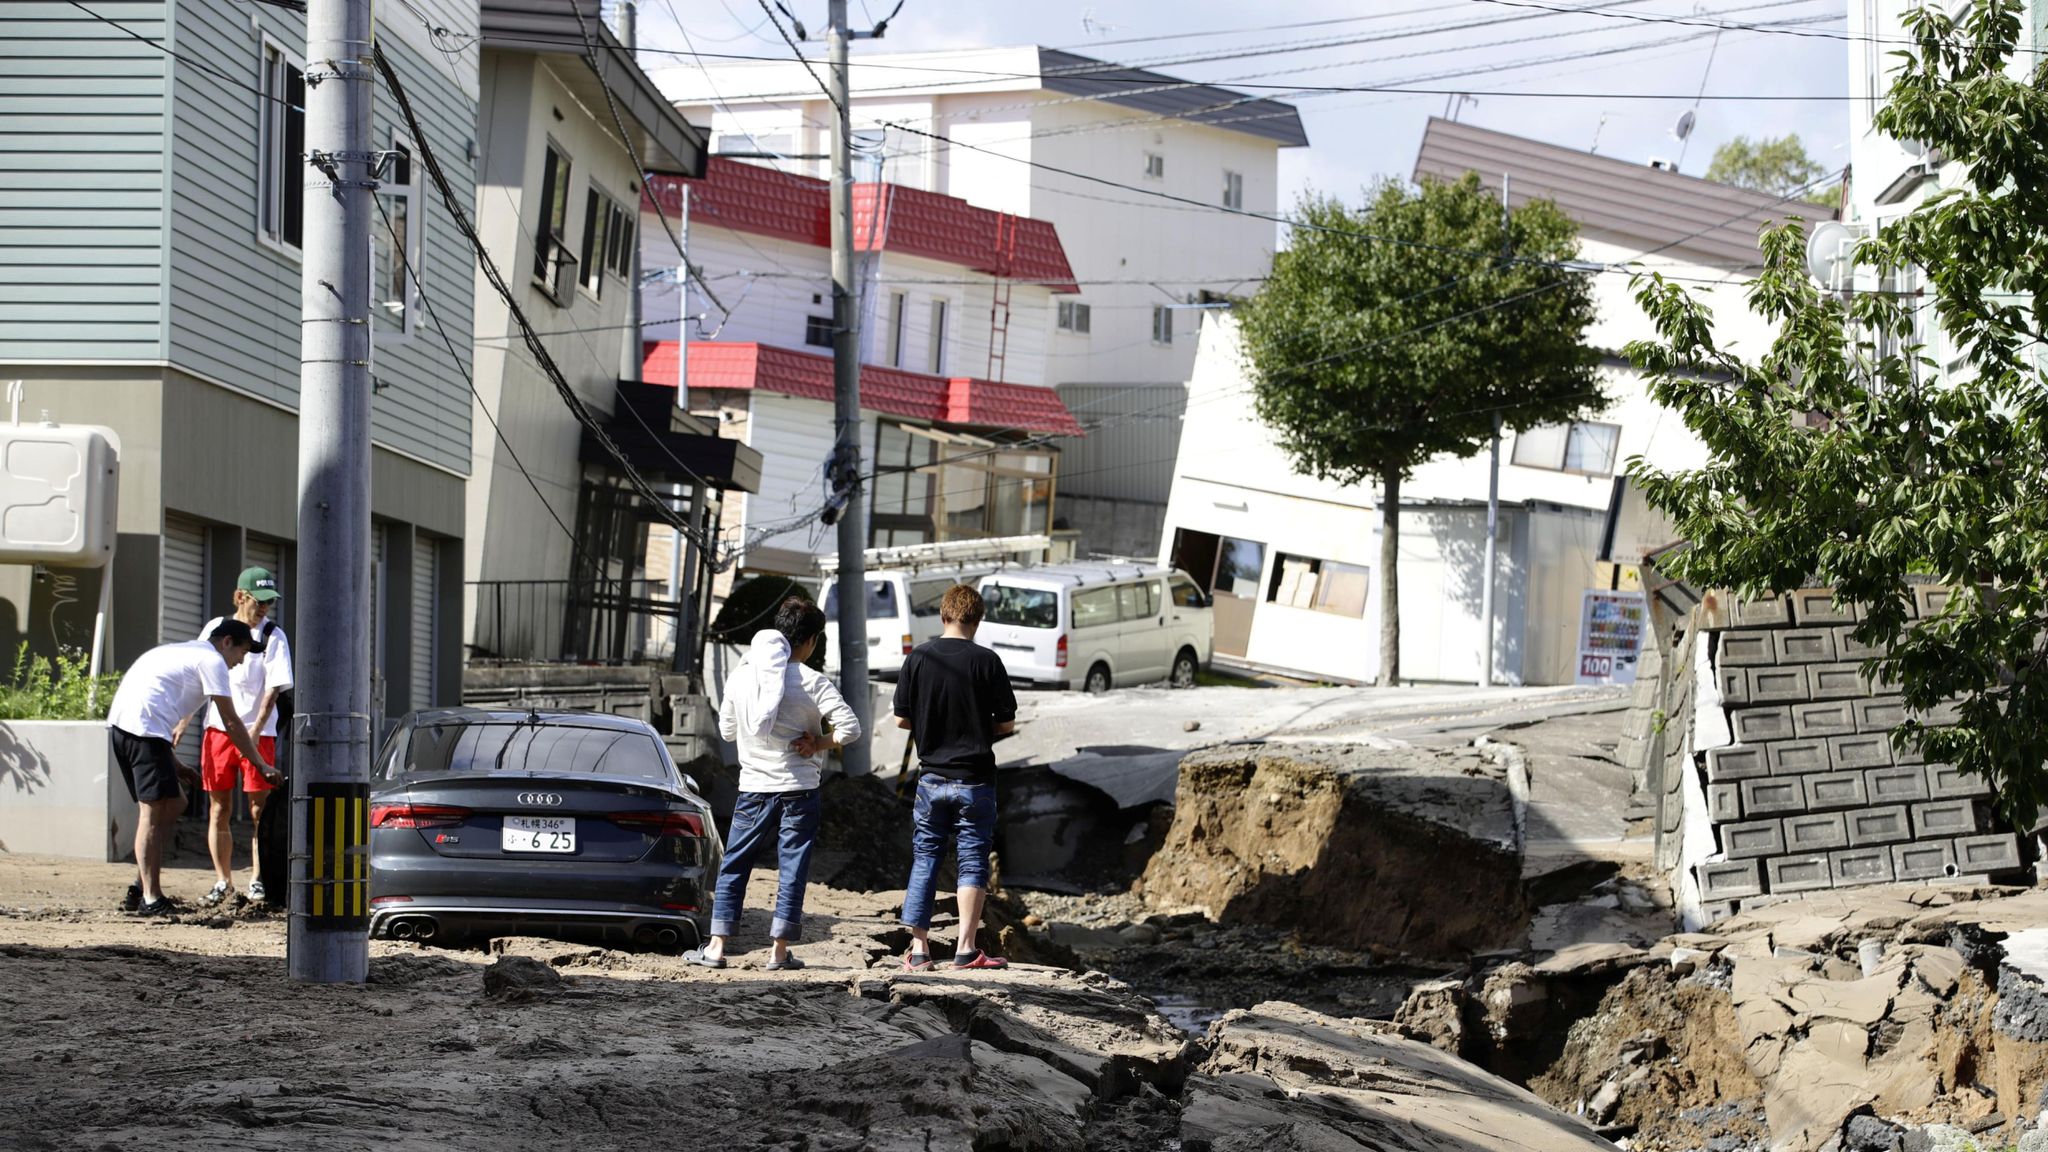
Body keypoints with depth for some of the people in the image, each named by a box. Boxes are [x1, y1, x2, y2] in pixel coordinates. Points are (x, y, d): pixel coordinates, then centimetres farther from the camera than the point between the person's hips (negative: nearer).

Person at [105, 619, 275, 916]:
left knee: (174, 803, 14)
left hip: (120, 723, 10)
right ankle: (150, 899, -12)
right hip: (143, 727, -10)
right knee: (154, 810, -9)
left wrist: (174, 764, 27)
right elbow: (231, 722, -2)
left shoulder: (185, 652, 30)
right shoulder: (212, 660, 1)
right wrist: (262, 765, 3)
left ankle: (140, 888, 12)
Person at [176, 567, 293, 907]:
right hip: (217, 728, 3)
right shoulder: (215, 628, 6)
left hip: (258, 733, -3)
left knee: (259, 810, -3)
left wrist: (254, 732, -21)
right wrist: (183, 723, 11)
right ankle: (223, 882, 13)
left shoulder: (273, 637, -4)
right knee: (219, 809, 5)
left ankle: (257, 880, 6)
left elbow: (273, 690, -11)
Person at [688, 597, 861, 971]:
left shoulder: (741, 676, 0)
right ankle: (780, 952, 5)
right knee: (792, 870, 4)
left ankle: (717, 946, 7)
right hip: (800, 789, -2)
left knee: (733, 867, 10)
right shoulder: (811, 682, -10)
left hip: (753, 787, 2)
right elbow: (850, 728, -15)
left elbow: (727, 729, 11)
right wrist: (818, 744, -1)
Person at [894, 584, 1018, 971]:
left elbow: (901, 719, 0)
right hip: (975, 779, -2)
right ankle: (965, 949, -1)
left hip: (932, 776, 2)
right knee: (973, 862, 4)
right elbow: (1007, 723, -5)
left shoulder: (918, 658, -4)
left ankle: (919, 948, 10)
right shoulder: (986, 661, -9)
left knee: (924, 859, 11)